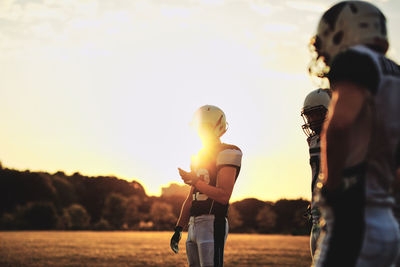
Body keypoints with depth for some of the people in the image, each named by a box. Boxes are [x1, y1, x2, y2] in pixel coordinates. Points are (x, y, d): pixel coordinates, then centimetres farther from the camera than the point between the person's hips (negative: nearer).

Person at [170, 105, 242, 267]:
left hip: (213, 223, -8)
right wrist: (179, 229, 21)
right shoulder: (198, 156, 19)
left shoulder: (226, 154, -7)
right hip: (193, 225, 9)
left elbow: (224, 196, -17)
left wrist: (194, 181, -14)